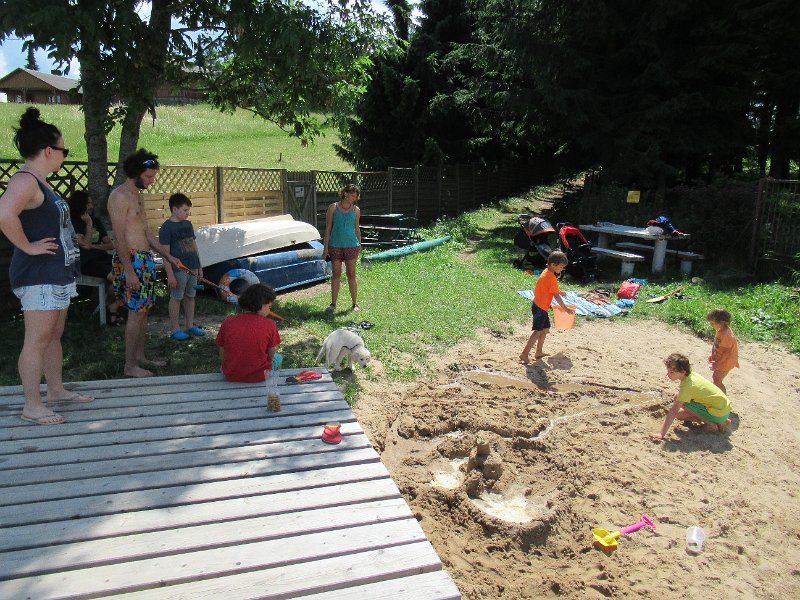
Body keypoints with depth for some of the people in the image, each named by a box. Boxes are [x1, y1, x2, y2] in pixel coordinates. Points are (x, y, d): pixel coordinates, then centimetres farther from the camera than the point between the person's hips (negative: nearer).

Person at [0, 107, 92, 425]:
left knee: (54, 335, 17)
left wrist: (71, 242, 15)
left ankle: (56, 390, 28)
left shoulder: (40, 182, 15)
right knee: (37, 339, -4)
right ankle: (32, 405, 4)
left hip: (58, 272, 10)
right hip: (39, 274, -10)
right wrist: (28, 247, -23)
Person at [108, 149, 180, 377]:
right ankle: (130, 366, 2)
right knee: (136, 313, -6)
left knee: (143, 311, 13)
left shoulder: (136, 195, 18)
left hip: (145, 259, 10)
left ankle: (140, 358, 23)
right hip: (131, 260, -10)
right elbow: (119, 237, -18)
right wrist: (129, 271, -21)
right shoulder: (120, 196, -12)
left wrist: (168, 256, 20)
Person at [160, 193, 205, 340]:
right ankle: (174, 329, 10)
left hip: (192, 268, 7)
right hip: (178, 269, -7)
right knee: (176, 298, 2)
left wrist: (198, 266, 17)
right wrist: (170, 274, -18)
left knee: (190, 296, 13)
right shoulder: (167, 227, -11)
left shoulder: (188, 224, 11)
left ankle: (190, 325, 24)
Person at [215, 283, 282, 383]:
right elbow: (271, 355, -3)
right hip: (258, 376, -2)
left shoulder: (227, 323, -6)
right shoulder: (269, 325, -12)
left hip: (230, 376, 2)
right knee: (277, 358, 30)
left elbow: (222, 357, 0)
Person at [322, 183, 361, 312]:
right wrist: (326, 247, -2)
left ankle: (355, 303, 13)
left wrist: (359, 244, 15)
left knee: (351, 274, 4)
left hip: (351, 245, 1)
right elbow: (328, 228, 1)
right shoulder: (333, 208, 0)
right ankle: (333, 303, 13)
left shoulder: (356, 210, 5)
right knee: (336, 274, 5)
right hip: (335, 245, -1)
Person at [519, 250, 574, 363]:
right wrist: (566, 309, -12)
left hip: (537, 305, 10)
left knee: (545, 329, 19)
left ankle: (539, 352, 27)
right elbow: (556, 297, -19)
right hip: (541, 308, -10)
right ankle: (524, 354, -6)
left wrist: (557, 292, 14)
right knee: (538, 331, -6)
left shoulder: (546, 272, 7)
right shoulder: (552, 278, -21)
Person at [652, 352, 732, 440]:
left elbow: (673, 411, -27)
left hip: (719, 413, -9)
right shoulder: (691, 375, -2)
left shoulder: (687, 386, -25)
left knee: (683, 403, -16)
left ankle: (711, 424, -6)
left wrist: (661, 434, -28)